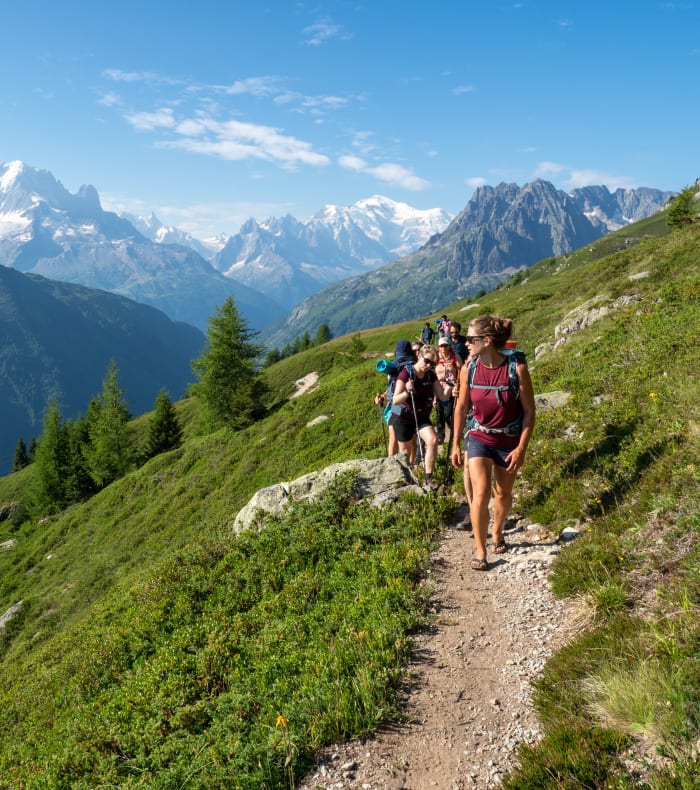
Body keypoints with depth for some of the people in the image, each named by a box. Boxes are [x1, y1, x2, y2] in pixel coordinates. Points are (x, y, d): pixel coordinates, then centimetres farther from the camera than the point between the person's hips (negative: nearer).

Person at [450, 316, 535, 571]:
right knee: (481, 492, -13)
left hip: (509, 441, -1)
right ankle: (480, 551, 3)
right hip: (479, 438, 1)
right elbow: (461, 407, 1)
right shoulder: (468, 369, -12)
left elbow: (529, 410, -12)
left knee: (503, 493, 16)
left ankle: (498, 533, 44)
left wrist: (521, 448, -15)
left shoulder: (517, 368, -20)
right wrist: (456, 444, 5)